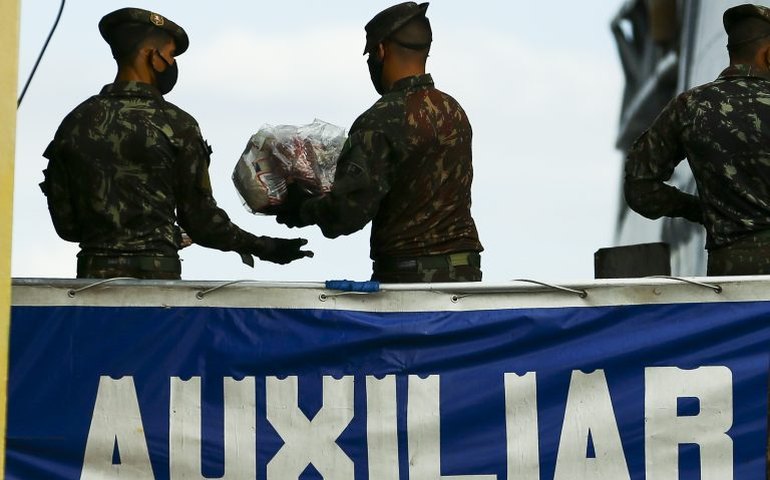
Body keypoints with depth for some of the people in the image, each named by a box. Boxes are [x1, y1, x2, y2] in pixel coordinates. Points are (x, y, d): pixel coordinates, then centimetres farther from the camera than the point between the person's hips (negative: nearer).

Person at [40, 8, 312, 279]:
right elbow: (199, 217, 0)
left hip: (93, 274, 3)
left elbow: (65, 223, 9)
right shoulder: (176, 125, -3)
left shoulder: (74, 123, 7)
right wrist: (261, 247, 11)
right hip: (157, 273, -3)